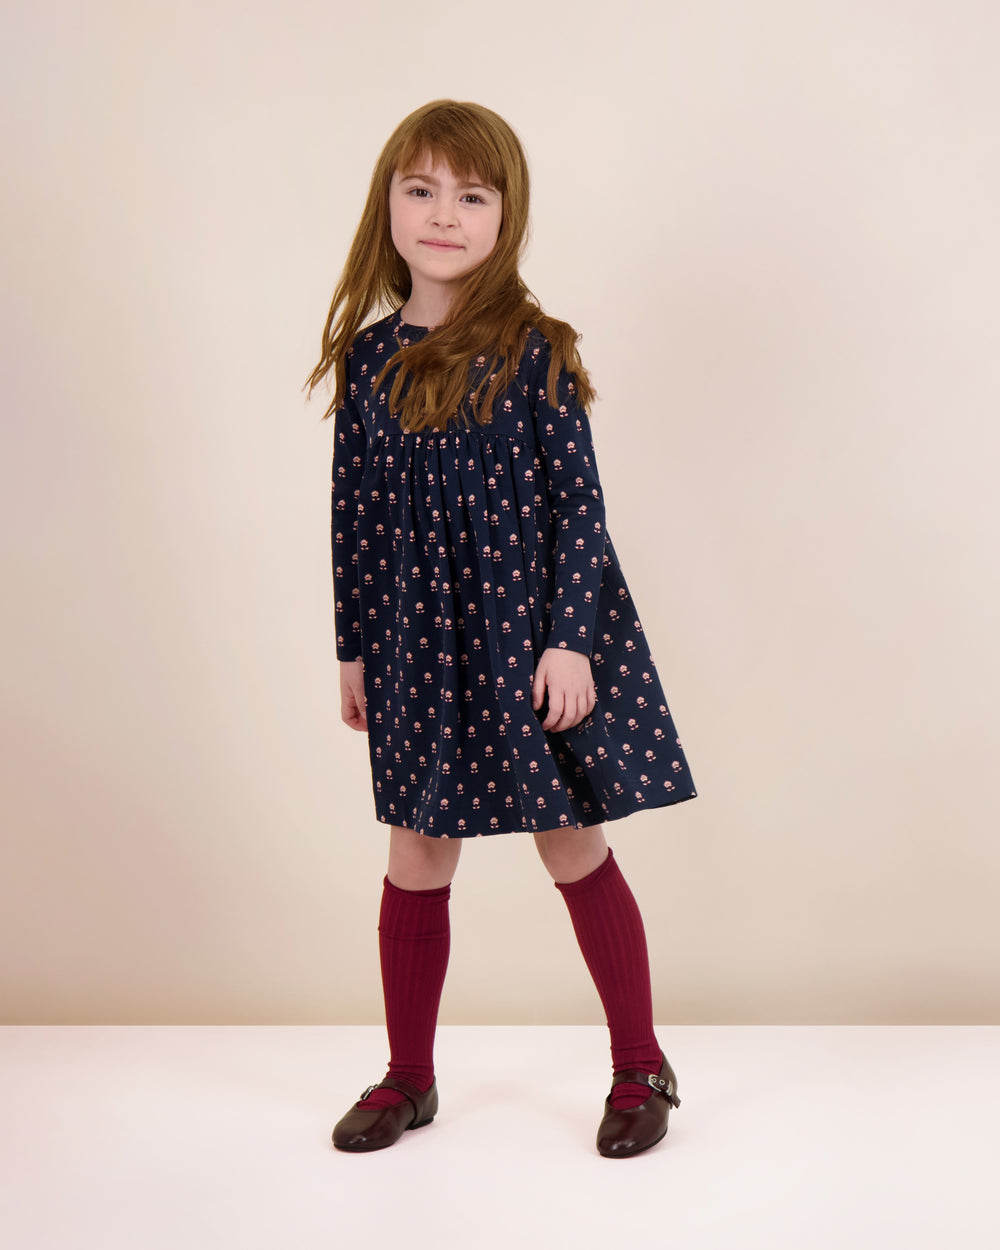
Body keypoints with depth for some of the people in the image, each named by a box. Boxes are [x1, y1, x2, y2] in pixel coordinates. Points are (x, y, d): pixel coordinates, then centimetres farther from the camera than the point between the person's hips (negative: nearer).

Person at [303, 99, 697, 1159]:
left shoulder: (533, 350, -7)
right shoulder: (368, 356, 4)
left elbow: (580, 503, -8)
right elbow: (355, 515, 8)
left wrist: (570, 639, -14)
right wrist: (353, 651, 10)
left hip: (536, 630, -3)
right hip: (422, 641, 4)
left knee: (575, 850, 6)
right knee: (416, 861, 11)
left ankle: (641, 1068, 25)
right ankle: (408, 1077, 29)